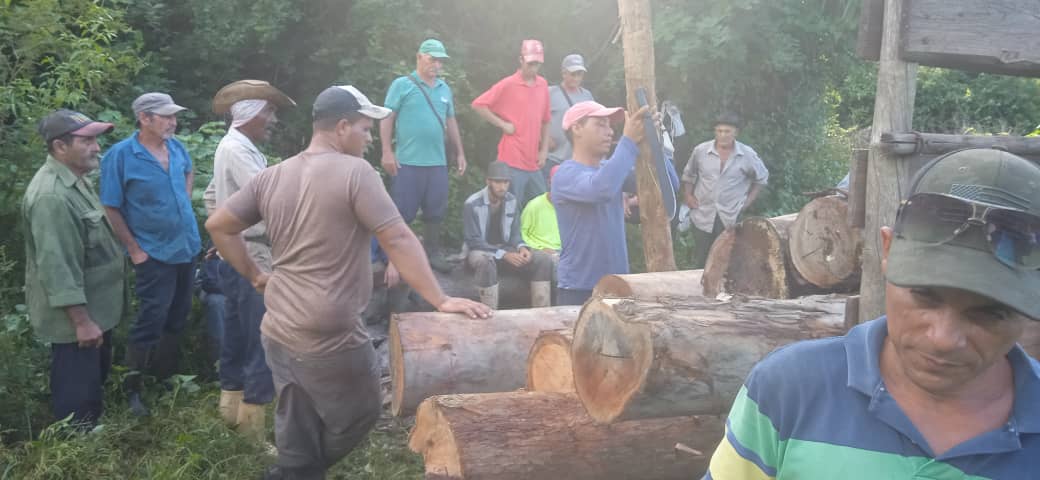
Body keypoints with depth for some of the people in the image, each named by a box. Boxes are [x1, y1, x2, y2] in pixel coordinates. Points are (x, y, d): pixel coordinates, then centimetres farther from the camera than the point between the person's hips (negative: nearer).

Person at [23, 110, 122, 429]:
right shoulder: (52, 195, -27)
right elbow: (57, 266, -29)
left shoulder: (75, 180, 7)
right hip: (74, 316, -11)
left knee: (95, 380, 24)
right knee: (76, 395, 3)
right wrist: (81, 320, -27)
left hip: (94, 307, 11)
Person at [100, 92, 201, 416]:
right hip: (154, 253, -6)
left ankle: (166, 374, 34)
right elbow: (111, 208, -13)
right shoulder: (120, 156, -17)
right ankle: (132, 387, 8)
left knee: (178, 316, 16)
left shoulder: (176, 147, 0)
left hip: (186, 246, 7)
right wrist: (134, 249, -13)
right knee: (151, 319, -6)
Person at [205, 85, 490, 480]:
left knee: (297, 440, 15)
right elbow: (398, 240, -15)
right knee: (360, 413, 16)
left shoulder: (272, 176, 8)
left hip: (277, 331, 7)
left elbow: (218, 226, 11)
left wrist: (255, 276, 16)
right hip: (329, 336, -7)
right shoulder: (355, 171, -12)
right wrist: (440, 301, -13)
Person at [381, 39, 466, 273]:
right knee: (402, 211, 0)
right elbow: (387, 118, -5)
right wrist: (387, 151, -12)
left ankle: (432, 252, 25)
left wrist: (459, 153, 17)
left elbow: (451, 122, 20)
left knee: (435, 210, 12)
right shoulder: (402, 84, -2)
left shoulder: (444, 89, 13)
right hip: (407, 161, -5)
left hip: (437, 162, 5)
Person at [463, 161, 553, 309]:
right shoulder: (472, 205, -17)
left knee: (544, 259, -14)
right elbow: (473, 241, -19)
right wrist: (504, 255, -28)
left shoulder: (512, 201, 1)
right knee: (485, 261, -43)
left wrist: (522, 247, -18)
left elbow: (514, 234, 6)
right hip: (480, 251, -6)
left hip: (505, 248, 6)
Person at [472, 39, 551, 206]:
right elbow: (478, 105, -7)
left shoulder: (543, 85, 10)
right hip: (512, 161, -6)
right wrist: (503, 125, -9)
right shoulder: (508, 84, -7)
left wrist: (544, 150, 10)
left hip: (534, 162, 6)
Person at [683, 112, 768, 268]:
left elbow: (761, 178, 10)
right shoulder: (700, 151, -3)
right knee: (701, 262, 7)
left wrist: (748, 202, 3)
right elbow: (688, 175, 14)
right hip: (703, 216, 1)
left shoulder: (748, 155, -5)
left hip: (732, 218, -1)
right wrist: (688, 196, 3)